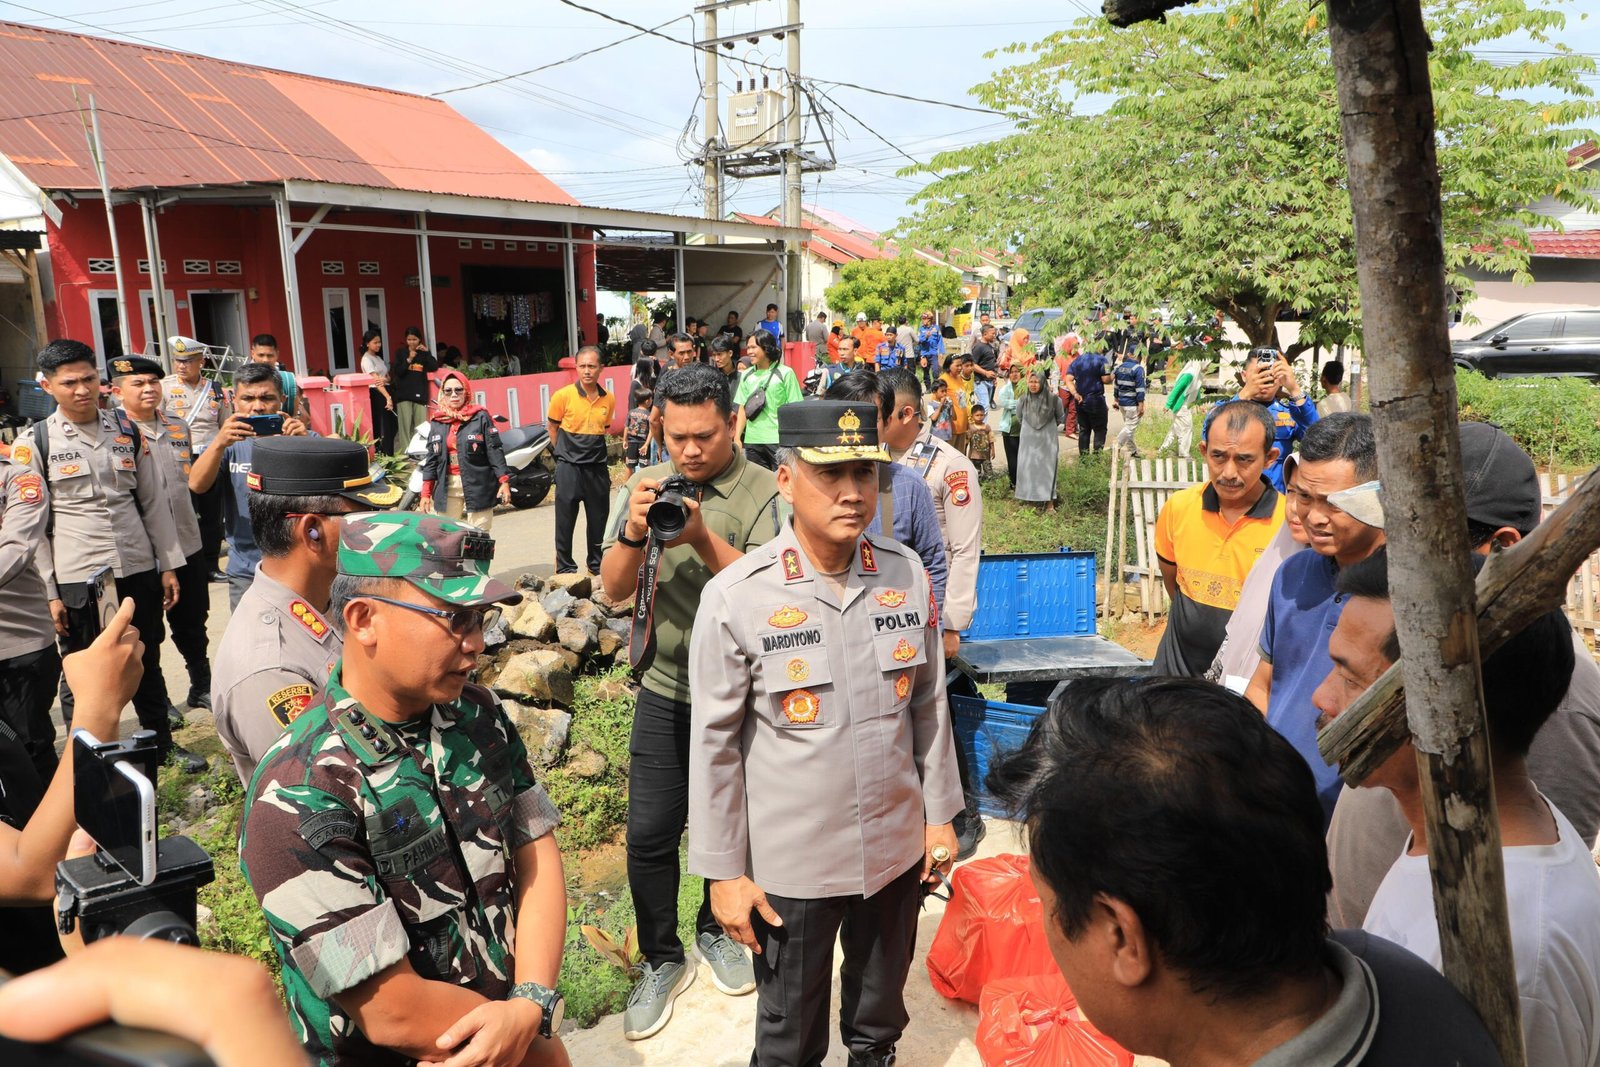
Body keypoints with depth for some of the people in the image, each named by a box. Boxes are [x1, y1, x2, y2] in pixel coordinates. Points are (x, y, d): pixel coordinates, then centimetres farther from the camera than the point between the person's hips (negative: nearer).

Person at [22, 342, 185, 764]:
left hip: (137, 569, 3)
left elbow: (153, 503, 9)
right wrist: (48, 592, -8)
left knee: (147, 666, 17)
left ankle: (162, 744, 34)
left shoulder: (128, 431, 5)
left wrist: (169, 566, 6)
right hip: (77, 578, -3)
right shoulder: (35, 443, -5)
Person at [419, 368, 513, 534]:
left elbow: (495, 451, -5)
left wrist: (504, 482, -13)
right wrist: (425, 493, 8)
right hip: (447, 488, 4)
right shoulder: (437, 422, 10)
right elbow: (431, 458, 12)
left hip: (478, 486, -4)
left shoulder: (480, 417, -1)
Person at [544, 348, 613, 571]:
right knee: (565, 523, 3)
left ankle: (597, 567, 26)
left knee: (598, 522, 12)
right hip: (569, 468, -3)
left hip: (598, 468, 4)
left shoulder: (608, 399, 2)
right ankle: (565, 570, 14)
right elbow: (553, 429, 4)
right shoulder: (563, 396, -8)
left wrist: (594, 451, 12)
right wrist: (564, 454, 6)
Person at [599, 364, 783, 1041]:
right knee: (650, 833, 5)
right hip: (666, 689, 2)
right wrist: (633, 533, -24)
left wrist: (702, 538, -34)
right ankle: (661, 961, 26)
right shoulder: (644, 487, -1)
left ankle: (717, 929, 41)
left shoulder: (766, 494, -12)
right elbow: (615, 589, -4)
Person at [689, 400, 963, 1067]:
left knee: (881, 1012, 26)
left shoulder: (907, 573, -7)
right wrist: (723, 872, -6)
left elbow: (928, 704, 4)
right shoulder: (735, 597, -17)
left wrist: (939, 815, 9)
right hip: (791, 865, -3)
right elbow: (714, 743, -10)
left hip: (898, 849, 3)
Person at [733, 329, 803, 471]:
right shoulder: (746, 375, 12)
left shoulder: (785, 373, -2)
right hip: (752, 441, 4)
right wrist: (737, 438, 5)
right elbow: (742, 409, 14)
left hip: (779, 441, -4)